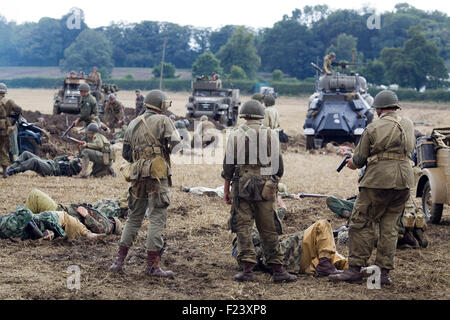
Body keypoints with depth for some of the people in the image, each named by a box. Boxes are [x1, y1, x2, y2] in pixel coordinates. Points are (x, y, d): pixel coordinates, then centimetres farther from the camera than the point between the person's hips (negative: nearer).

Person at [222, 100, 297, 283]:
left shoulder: (236, 135, 1)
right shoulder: (271, 135, 5)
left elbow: (228, 165, 0)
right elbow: (278, 166, 7)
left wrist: (226, 189, 7)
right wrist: (274, 183, 20)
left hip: (242, 186, -2)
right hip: (265, 188, 2)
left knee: (243, 227, 1)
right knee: (268, 229, 7)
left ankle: (248, 269, -7)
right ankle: (277, 270, 7)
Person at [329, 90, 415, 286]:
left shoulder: (373, 128, -2)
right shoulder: (408, 125, 12)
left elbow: (359, 159, 3)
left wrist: (352, 163, 24)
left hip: (379, 181, -5)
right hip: (404, 181, 5)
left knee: (361, 223, 1)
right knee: (389, 226, 9)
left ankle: (355, 268, -2)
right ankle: (384, 272, 8)